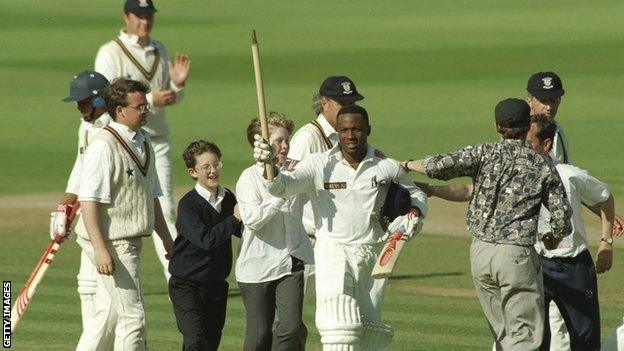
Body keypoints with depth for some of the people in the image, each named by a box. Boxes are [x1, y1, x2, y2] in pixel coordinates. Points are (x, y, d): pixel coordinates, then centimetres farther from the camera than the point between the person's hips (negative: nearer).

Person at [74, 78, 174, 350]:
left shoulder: (143, 142, 13)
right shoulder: (104, 146, -17)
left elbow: (151, 196, 22)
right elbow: (88, 200, -21)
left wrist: (167, 239, 22)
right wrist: (100, 249, -27)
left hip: (131, 243, 10)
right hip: (112, 243, -10)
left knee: (108, 313, 16)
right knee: (132, 316, -8)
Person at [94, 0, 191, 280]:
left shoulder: (159, 50, 13)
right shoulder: (110, 53, -8)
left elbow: (172, 98, 19)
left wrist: (178, 84, -4)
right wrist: (150, 100, -25)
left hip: (157, 140, 5)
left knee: (165, 210, 1)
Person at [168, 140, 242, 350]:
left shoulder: (227, 198, 6)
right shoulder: (188, 204, -15)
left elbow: (242, 231, 16)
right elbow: (206, 239, -25)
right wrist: (235, 218, -20)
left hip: (216, 285, 7)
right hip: (187, 285, -7)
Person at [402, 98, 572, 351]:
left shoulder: (485, 154, 2)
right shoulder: (543, 166, 2)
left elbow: (438, 166, -8)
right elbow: (562, 217, 0)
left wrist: (407, 165, 12)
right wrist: (554, 237, 22)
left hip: (480, 253, 3)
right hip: (517, 254, -3)